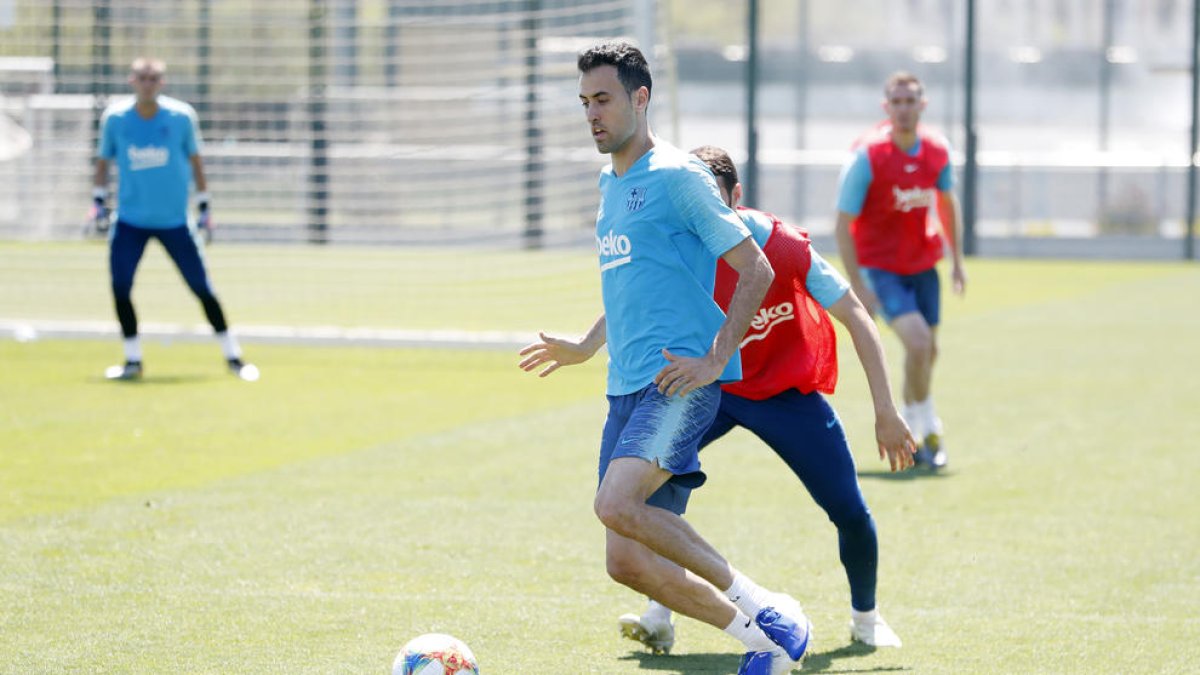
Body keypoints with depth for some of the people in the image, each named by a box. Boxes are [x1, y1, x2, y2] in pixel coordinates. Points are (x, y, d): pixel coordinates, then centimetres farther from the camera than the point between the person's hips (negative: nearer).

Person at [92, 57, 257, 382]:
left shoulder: (181, 116, -7)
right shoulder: (115, 117, -5)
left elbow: (194, 158, 5)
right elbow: (103, 159, 9)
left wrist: (203, 205, 7)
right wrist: (99, 200, 2)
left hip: (174, 220, -1)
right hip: (130, 220, 1)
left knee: (201, 288, -2)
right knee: (120, 287, -9)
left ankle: (233, 356, 12)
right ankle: (133, 360, 7)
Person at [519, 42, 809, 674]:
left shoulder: (676, 177, -6)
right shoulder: (610, 183, 20)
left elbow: (756, 270, -9)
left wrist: (715, 360, -16)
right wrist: (585, 347, 24)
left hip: (679, 379, -8)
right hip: (626, 385, 8)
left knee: (615, 503, -29)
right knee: (626, 562, -1)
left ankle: (759, 605, -15)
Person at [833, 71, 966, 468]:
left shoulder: (937, 152, -5)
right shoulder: (867, 156, -20)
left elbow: (947, 203, 14)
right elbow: (843, 223, -15)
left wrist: (957, 260, 14)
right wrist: (857, 285, -19)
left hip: (923, 263, 6)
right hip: (879, 265, -5)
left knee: (927, 351, 10)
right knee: (917, 341, -21)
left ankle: (909, 437, 29)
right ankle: (929, 431, -3)